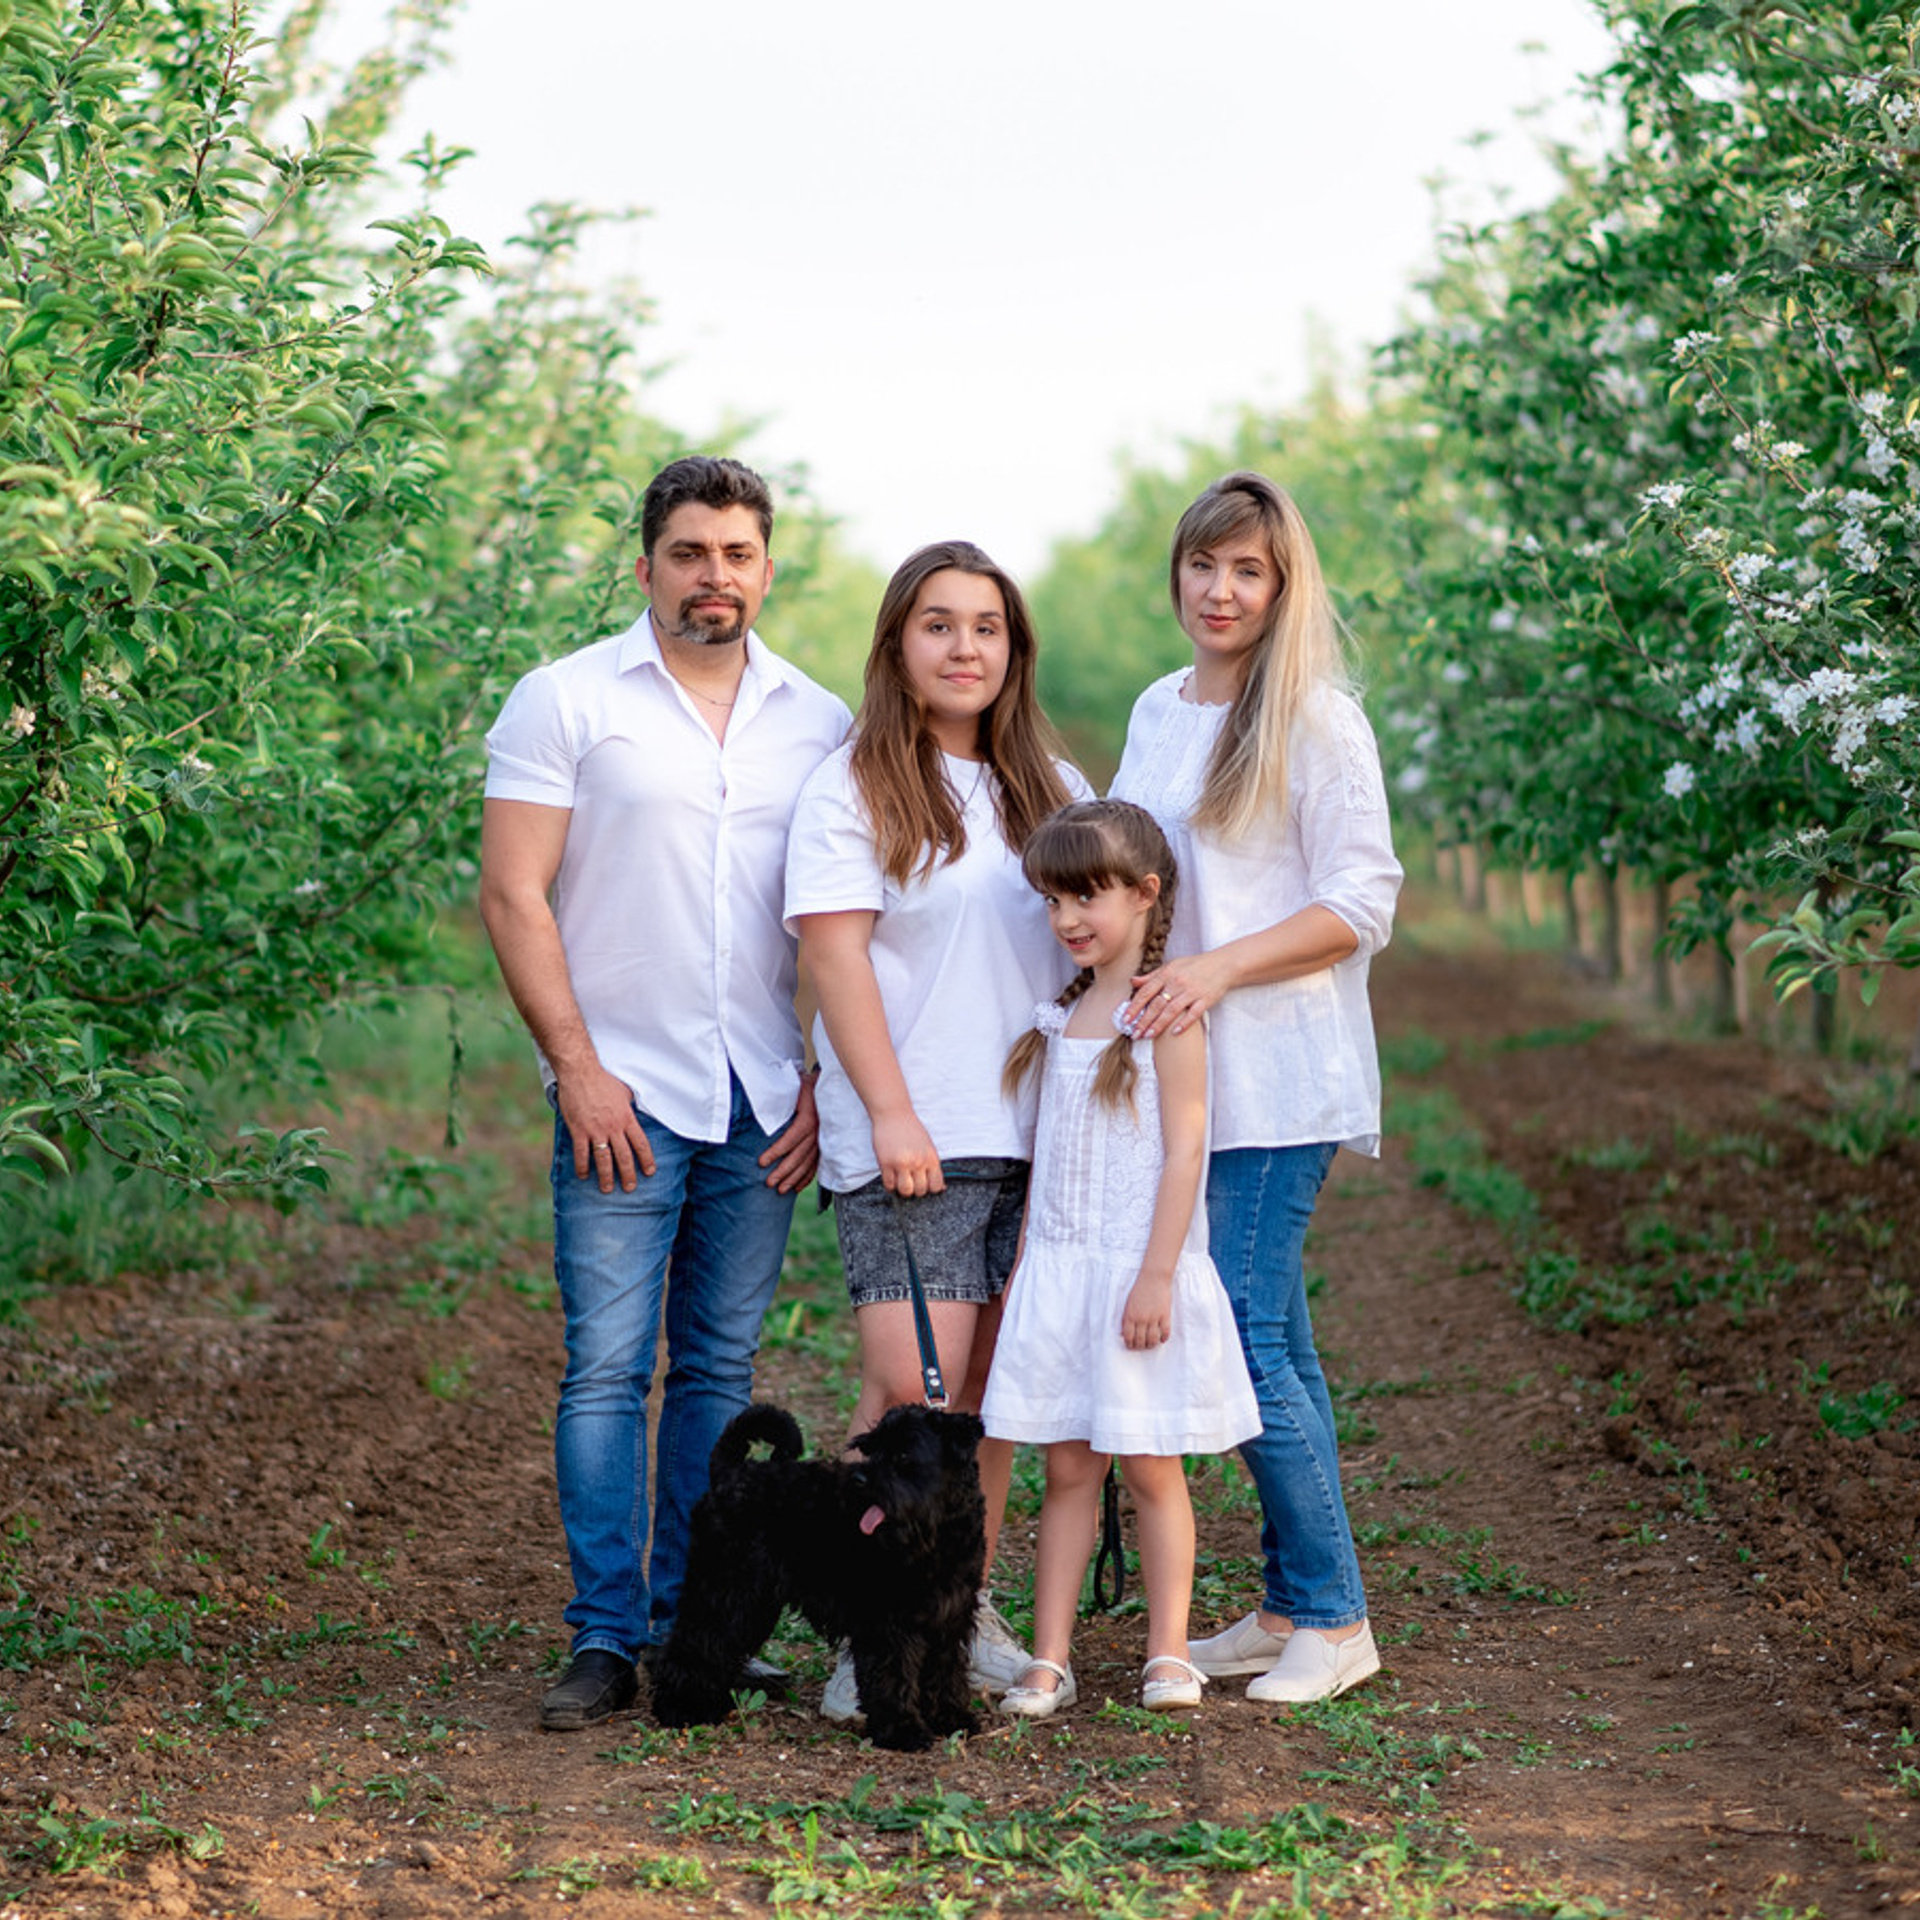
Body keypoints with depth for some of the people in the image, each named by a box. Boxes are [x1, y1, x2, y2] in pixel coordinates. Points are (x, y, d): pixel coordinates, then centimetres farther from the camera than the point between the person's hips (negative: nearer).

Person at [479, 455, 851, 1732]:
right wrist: (578, 1068, -10)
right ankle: (605, 1640, 2)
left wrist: (824, 1080, 2)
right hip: (624, 1095, -3)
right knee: (608, 1367, -5)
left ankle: (694, 1627, 17)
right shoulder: (567, 701, 0)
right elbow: (513, 897, -5)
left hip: (764, 1104, 3)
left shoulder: (820, 723, 10)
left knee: (721, 1368, 8)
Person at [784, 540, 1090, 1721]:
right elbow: (835, 957, -9)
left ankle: (970, 1608, 20)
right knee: (909, 1386, -12)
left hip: (1033, 1134, 6)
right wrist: (891, 1113, -16)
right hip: (910, 1141, -5)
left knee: (993, 1382, 8)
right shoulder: (853, 791, -2)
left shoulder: (1054, 792, 15)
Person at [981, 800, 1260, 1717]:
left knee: (1151, 1468, 2)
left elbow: (1185, 1150, -13)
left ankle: (1168, 1653, 10)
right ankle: (1048, 1660, 7)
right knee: (1066, 1470, 6)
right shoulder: (1062, 1015, 12)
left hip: (1138, 1271, -6)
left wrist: (1156, 1275, -18)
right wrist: (1024, 1269, 16)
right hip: (1058, 1273, 6)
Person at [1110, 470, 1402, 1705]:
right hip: (1177, 1074, 7)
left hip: (1276, 1080, -7)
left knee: (1242, 1334, -11)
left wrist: (1218, 968, -20)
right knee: (1273, 1338, 10)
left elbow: (1363, 904, -11)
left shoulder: (1317, 720, -7)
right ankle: (1290, 1610, 16)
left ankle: (1334, 1617, -1)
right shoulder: (1157, 713, 15)